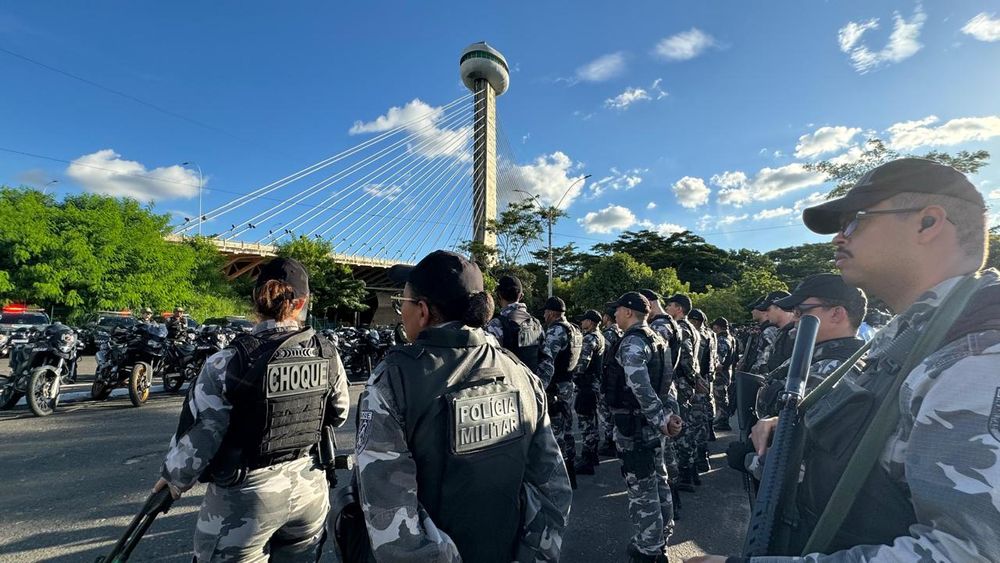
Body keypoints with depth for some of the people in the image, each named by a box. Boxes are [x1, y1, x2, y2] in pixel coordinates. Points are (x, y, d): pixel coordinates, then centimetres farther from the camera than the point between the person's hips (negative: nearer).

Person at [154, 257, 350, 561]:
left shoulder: (230, 361, -19)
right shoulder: (327, 353, -8)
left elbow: (199, 433, -11)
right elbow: (339, 414, 5)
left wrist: (175, 477, 9)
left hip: (246, 495, -3)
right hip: (310, 487, 4)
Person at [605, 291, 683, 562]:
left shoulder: (632, 342, -19)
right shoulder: (655, 338, 12)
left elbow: (641, 388, -28)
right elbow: (663, 382, 12)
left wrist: (662, 419, -22)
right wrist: (665, 416, 8)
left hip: (635, 425, -10)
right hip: (651, 425, 10)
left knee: (641, 490, 2)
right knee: (658, 483, 19)